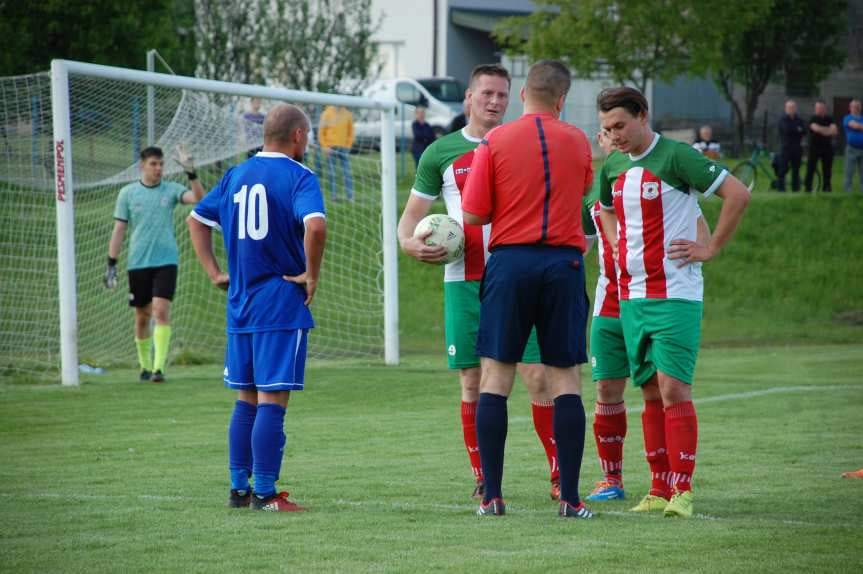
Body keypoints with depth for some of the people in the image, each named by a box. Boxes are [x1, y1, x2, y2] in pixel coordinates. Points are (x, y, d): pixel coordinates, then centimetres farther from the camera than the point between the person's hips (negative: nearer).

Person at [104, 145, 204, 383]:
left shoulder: (171, 190, 3)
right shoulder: (128, 193, 4)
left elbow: (198, 198, -13)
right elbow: (119, 230, 6)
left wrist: (191, 172, -24)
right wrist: (111, 265, 3)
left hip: (166, 260, -1)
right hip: (138, 263, 1)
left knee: (161, 311, -15)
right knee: (142, 317, 9)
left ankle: (159, 368, -17)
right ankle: (145, 366, 25)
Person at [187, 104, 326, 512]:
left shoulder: (236, 175, 12)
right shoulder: (298, 176, -9)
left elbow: (196, 220, 20)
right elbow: (315, 225, -26)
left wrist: (214, 272, 16)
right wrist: (312, 275, -14)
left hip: (240, 305, 6)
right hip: (282, 304, -6)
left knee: (246, 400, 14)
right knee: (272, 400, -4)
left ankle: (239, 489, 17)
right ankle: (265, 494, -5)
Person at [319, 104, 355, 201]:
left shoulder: (347, 114, 6)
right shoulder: (327, 113, -1)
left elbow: (350, 131, 13)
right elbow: (321, 131, 1)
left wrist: (349, 145, 3)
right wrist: (324, 146, -6)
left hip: (344, 147, 1)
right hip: (331, 148, -1)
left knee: (347, 172, -3)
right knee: (331, 172, 0)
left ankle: (350, 196, -2)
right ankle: (333, 194, 6)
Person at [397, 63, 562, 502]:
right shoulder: (441, 153, 7)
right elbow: (411, 216, 11)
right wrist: (410, 243, -10)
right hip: (464, 281, 1)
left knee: (539, 378, -7)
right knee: (473, 384, 3)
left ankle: (560, 476, -1)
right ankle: (482, 478, 11)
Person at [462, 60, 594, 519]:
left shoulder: (495, 142, -2)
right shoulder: (577, 142, 6)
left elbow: (472, 214, -4)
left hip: (510, 261, -1)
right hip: (564, 264, 1)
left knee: (494, 378, 4)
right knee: (565, 379, 4)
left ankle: (491, 496, 0)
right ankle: (570, 498, 0)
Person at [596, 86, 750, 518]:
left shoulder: (676, 157, -12)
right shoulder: (613, 168, 10)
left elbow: (738, 194, -14)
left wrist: (711, 248, -12)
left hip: (675, 294, -7)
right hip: (631, 295, 7)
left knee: (674, 389, -12)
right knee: (650, 393, 8)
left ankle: (683, 491, -9)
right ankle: (659, 490, 12)